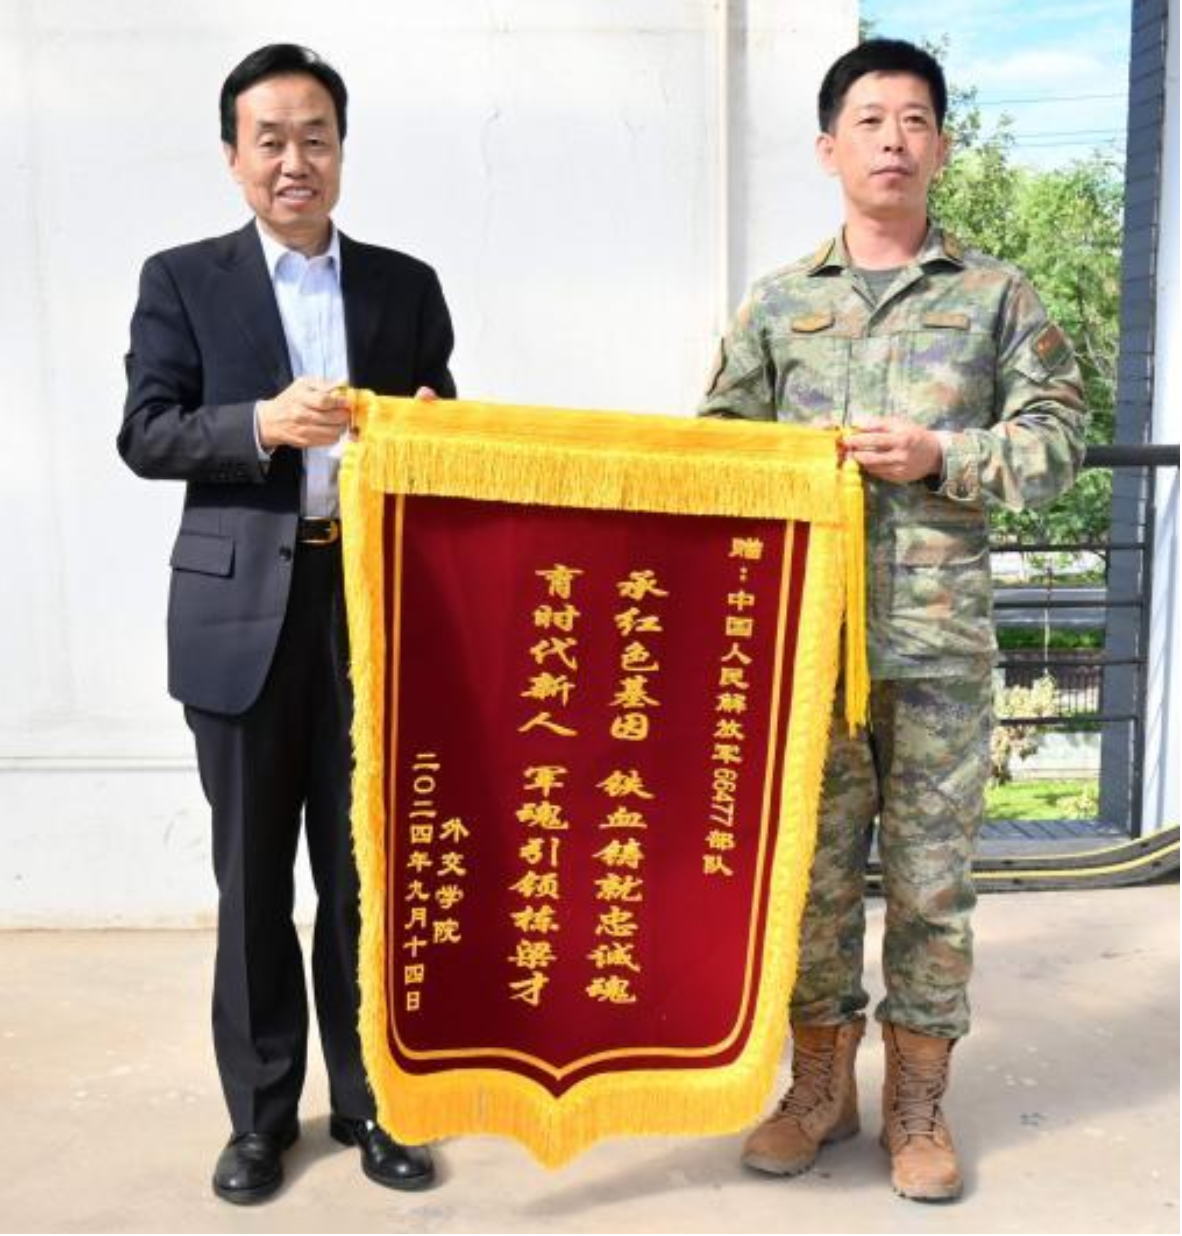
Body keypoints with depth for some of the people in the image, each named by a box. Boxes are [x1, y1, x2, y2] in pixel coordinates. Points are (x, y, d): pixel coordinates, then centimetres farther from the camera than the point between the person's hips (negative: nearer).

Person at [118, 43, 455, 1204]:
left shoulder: (406, 284, 10)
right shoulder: (182, 280, 4)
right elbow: (144, 435, -3)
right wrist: (262, 423, -19)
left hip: (376, 604, 1)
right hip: (242, 611, -1)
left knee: (367, 868, 9)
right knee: (251, 874, 9)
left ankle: (369, 1099, 26)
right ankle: (259, 1113, 25)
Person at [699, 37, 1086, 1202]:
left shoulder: (997, 294, 7)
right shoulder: (776, 302, 9)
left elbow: (1057, 438, 2)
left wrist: (944, 458, -12)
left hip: (941, 641, 0)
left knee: (932, 877, 7)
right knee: (812, 869, 9)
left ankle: (918, 1104, 24)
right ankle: (819, 1086, 27)